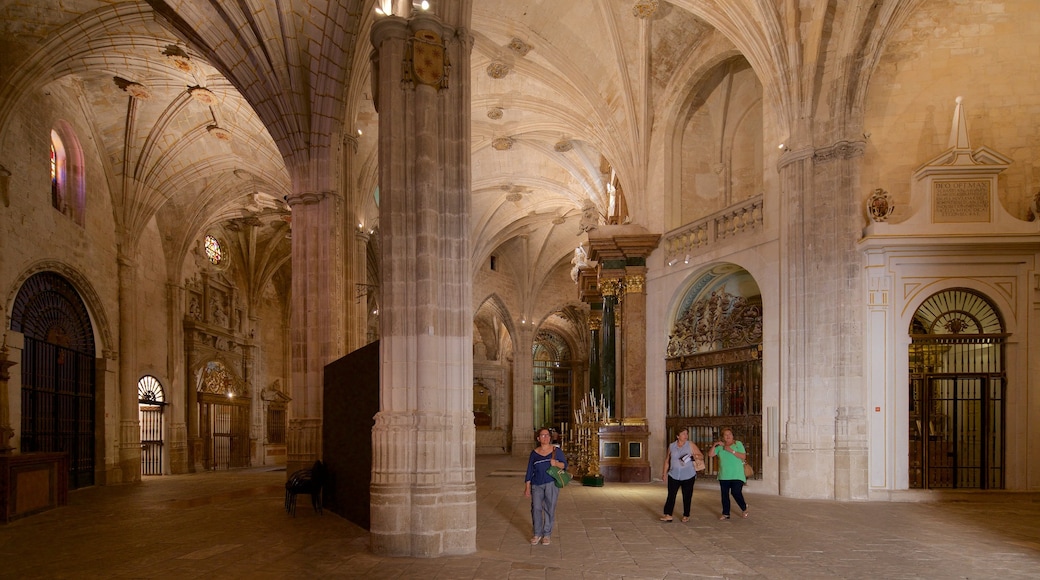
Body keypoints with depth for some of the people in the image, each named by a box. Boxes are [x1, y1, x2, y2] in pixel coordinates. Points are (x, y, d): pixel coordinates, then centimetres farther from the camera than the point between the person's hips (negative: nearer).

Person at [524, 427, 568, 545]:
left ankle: (547, 535, 10)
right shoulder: (534, 453, 8)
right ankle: (537, 534, 12)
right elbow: (529, 470, 10)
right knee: (536, 508, -3)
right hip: (537, 485, 1)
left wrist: (557, 464, -15)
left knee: (549, 508, -1)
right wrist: (527, 487, 6)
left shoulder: (556, 450, 4)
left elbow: (565, 465, 6)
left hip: (551, 483, -1)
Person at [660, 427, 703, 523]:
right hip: (674, 475, 1)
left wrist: (695, 456, -21)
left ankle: (686, 516, 16)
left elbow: (702, 457, 0)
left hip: (688, 476, -1)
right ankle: (668, 515, -7)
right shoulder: (671, 446, 5)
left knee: (687, 496, 3)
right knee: (671, 495, -7)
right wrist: (665, 472, 12)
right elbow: (667, 460, 15)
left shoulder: (691, 445, -1)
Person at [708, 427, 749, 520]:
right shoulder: (720, 446, 10)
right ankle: (725, 514, 15)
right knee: (724, 495, 4)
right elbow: (710, 454, 4)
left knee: (736, 493, -10)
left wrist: (732, 451, -16)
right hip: (724, 476, 3)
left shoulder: (738, 444, 2)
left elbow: (743, 456, -8)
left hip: (737, 475, -3)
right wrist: (714, 445, -9)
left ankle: (744, 508, 18)